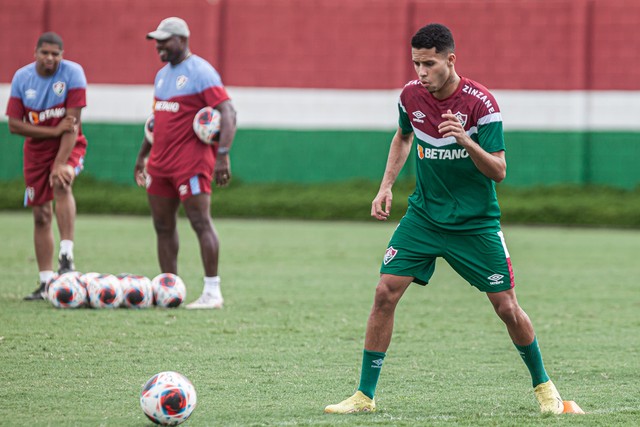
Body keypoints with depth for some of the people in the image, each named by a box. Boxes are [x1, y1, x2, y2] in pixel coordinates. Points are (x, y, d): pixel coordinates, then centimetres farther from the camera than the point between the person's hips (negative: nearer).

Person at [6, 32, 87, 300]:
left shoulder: (73, 73, -16)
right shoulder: (22, 78, -7)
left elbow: (73, 123, -20)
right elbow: (14, 125, -8)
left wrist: (60, 164, -27)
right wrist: (54, 130, -18)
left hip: (69, 145, -3)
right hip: (36, 148, 3)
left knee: (62, 183, -33)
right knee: (41, 215, 3)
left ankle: (66, 255, -33)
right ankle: (46, 281, 9)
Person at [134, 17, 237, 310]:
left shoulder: (201, 72, -9)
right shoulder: (162, 75, 18)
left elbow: (227, 114, -15)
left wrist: (223, 154, -25)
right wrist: (142, 155, 26)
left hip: (191, 162, -9)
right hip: (160, 162, 9)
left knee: (200, 222, -9)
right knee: (163, 226, 8)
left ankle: (212, 292, -8)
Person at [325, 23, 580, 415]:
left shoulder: (481, 103, -17)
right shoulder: (411, 95, -4)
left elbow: (499, 171, -18)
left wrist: (466, 141, -34)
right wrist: (387, 186, 11)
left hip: (476, 222, -3)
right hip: (424, 216, 3)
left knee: (507, 308, -2)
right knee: (385, 293, -10)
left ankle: (543, 385, 21)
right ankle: (365, 394, -2)